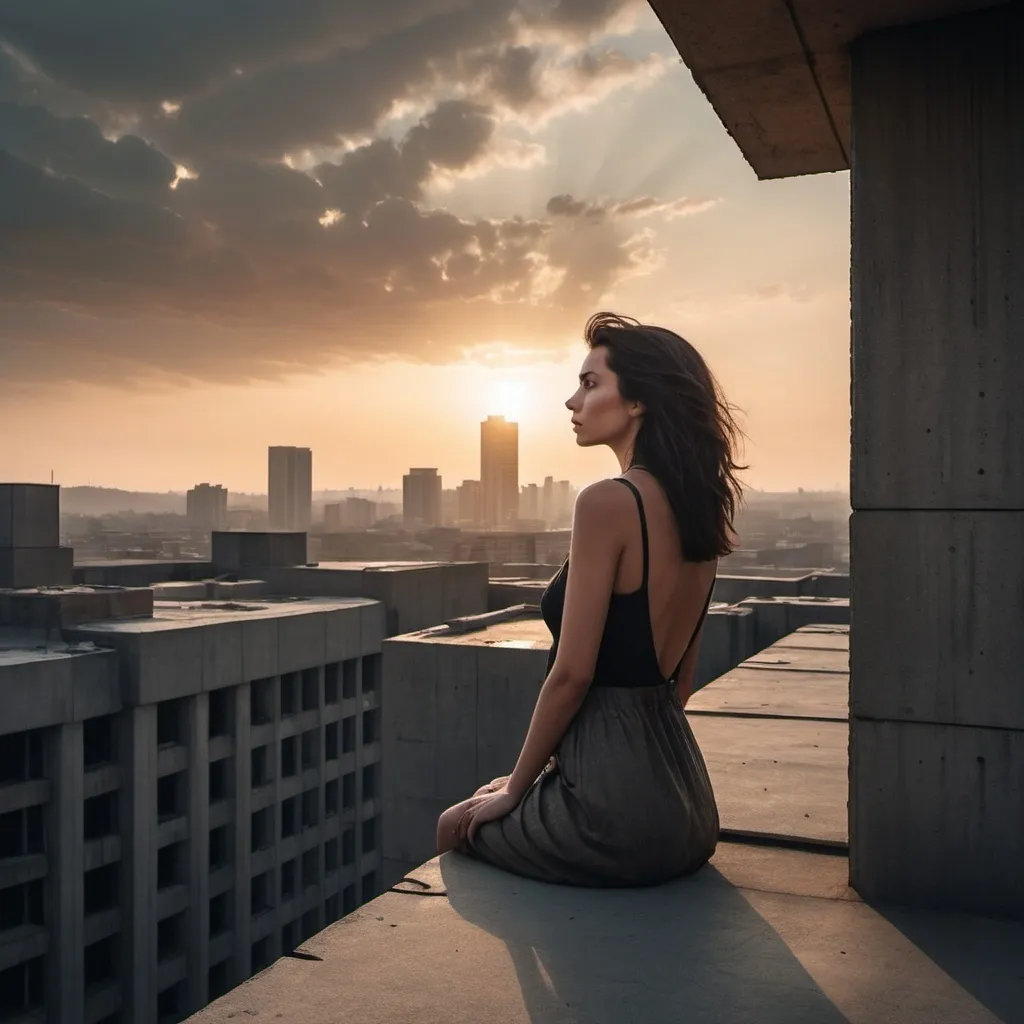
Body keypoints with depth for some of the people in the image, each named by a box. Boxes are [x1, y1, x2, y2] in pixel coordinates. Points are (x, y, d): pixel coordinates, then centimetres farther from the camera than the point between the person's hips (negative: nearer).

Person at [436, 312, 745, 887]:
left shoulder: (609, 502, -18)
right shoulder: (701, 511, 7)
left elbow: (572, 673, -18)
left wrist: (515, 787, -4)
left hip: (616, 812, -8)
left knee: (456, 828, 21)